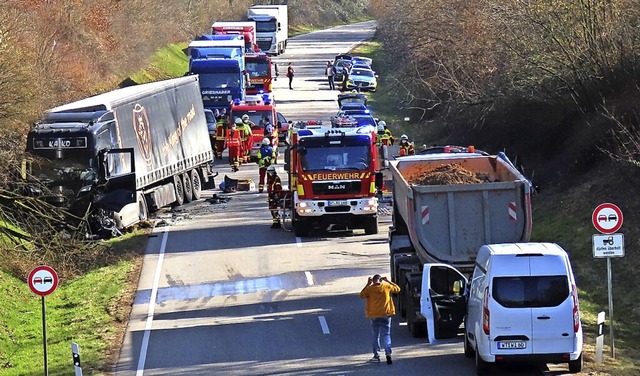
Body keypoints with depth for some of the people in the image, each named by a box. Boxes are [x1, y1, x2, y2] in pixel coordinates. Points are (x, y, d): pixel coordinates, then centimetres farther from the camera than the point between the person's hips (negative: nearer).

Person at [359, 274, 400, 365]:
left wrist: (368, 284, 13)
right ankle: (388, 353, -18)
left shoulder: (370, 288, -4)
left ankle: (376, 355, 13)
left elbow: (362, 295, 14)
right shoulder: (387, 286, -2)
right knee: (386, 334, 0)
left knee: (376, 335, 12)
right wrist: (387, 281, 16)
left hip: (374, 316, 0)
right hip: (386, 314, 0)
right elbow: (397, 289, 15)